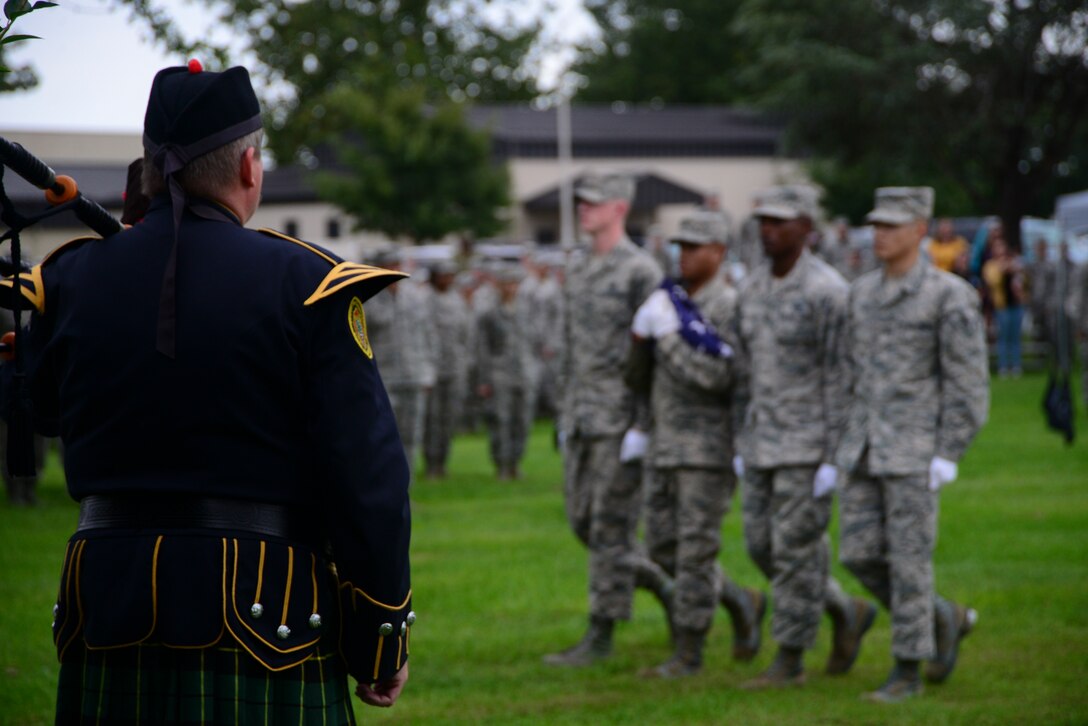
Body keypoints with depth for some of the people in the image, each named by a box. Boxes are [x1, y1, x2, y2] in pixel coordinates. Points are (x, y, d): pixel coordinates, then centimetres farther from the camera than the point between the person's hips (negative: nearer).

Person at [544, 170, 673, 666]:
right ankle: (668, 591, 25)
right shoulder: (579, 271, 15)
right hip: (583, 419, 9)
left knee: (611, 527, -5)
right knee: (583, 521, 10)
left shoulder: (641, 272, -11)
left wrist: (643, 427, -19)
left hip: (623, 420, -9)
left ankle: (600, 636, 0)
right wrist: (565, 416, 18)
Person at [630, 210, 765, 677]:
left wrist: (668, 334, -21)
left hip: (709, 450, -8)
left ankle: (688, 653, 0)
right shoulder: (672, 302, 13)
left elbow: (719, 377, -22)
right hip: (665, 446, 8)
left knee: (695, 550, -6)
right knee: (662, 547, 9)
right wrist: (641, 334, 0)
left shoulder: (731, 308, -10)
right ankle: (742, 604, 26)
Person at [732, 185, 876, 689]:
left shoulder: (826, 292, -15)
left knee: (795, 549, -4)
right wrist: (742, 445, 15)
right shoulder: (753, 289, 9)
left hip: (810, 443, -8)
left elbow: (842, 378, -15)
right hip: (764, 441, 8)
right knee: (763, 546, 9)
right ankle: (847, 613, 27)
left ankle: (789, 661, 5)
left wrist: (834, 457, -18)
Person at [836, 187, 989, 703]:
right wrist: (847, 445, 15)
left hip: (916, 451, -6)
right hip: (864, 449, 7)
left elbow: (968, 384, -11)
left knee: (908, 559, -4)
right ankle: (945, 620, 24)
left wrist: (948, 457, -15)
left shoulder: (949, 297, -10)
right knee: (860, 555, 4)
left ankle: (907, 671, 7)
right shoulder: (864, 292, 11)